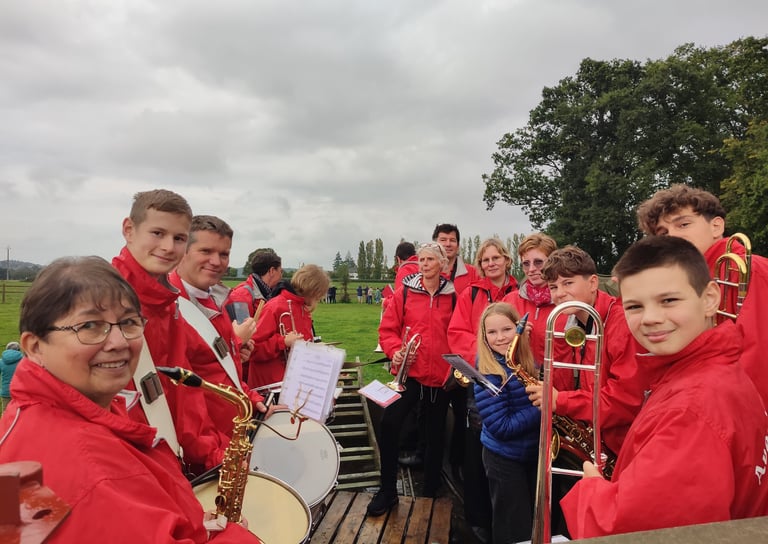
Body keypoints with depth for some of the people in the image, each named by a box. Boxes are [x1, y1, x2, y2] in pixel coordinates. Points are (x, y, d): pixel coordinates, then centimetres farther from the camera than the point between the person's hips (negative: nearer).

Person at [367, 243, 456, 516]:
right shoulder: (405, 292, 1)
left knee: (435, 433, 13)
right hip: (408, 372, -1)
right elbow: (387, 329, 2)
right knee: (389, 423, -15)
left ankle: (430, 491, 33)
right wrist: (395, 351, -15)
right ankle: (387, 491, 5)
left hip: (441, 376, 1)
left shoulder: (452, 296, 1)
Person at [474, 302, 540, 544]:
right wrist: (542, 409, -24)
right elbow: (501, 427, -24)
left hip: (533, 452, 7)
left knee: (536, 522, 22)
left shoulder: (527, 361, 0)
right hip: (503, 458, -6)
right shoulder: (487, 373, -21)